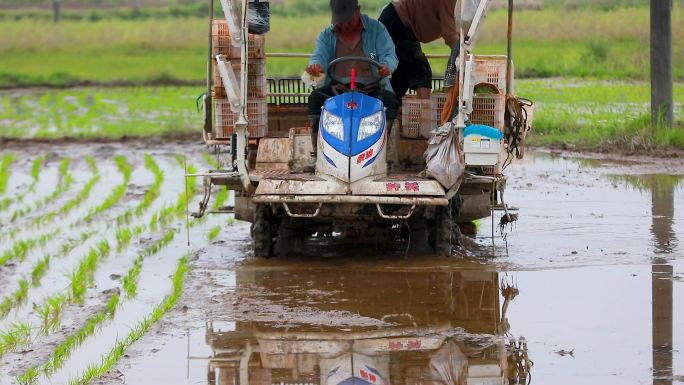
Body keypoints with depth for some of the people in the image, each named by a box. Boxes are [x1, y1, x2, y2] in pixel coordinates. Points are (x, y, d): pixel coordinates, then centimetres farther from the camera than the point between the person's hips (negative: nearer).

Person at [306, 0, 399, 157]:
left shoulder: (376, 29, 7)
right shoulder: (327, 35, 12)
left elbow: (389, 55, -6)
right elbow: (320, 55, -6)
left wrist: (387, 66, -33)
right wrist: (315, 65, -34)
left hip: (371, 89, -1)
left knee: (389, 101, -32)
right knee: (315, 98, -27)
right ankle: (318, 152, -22)